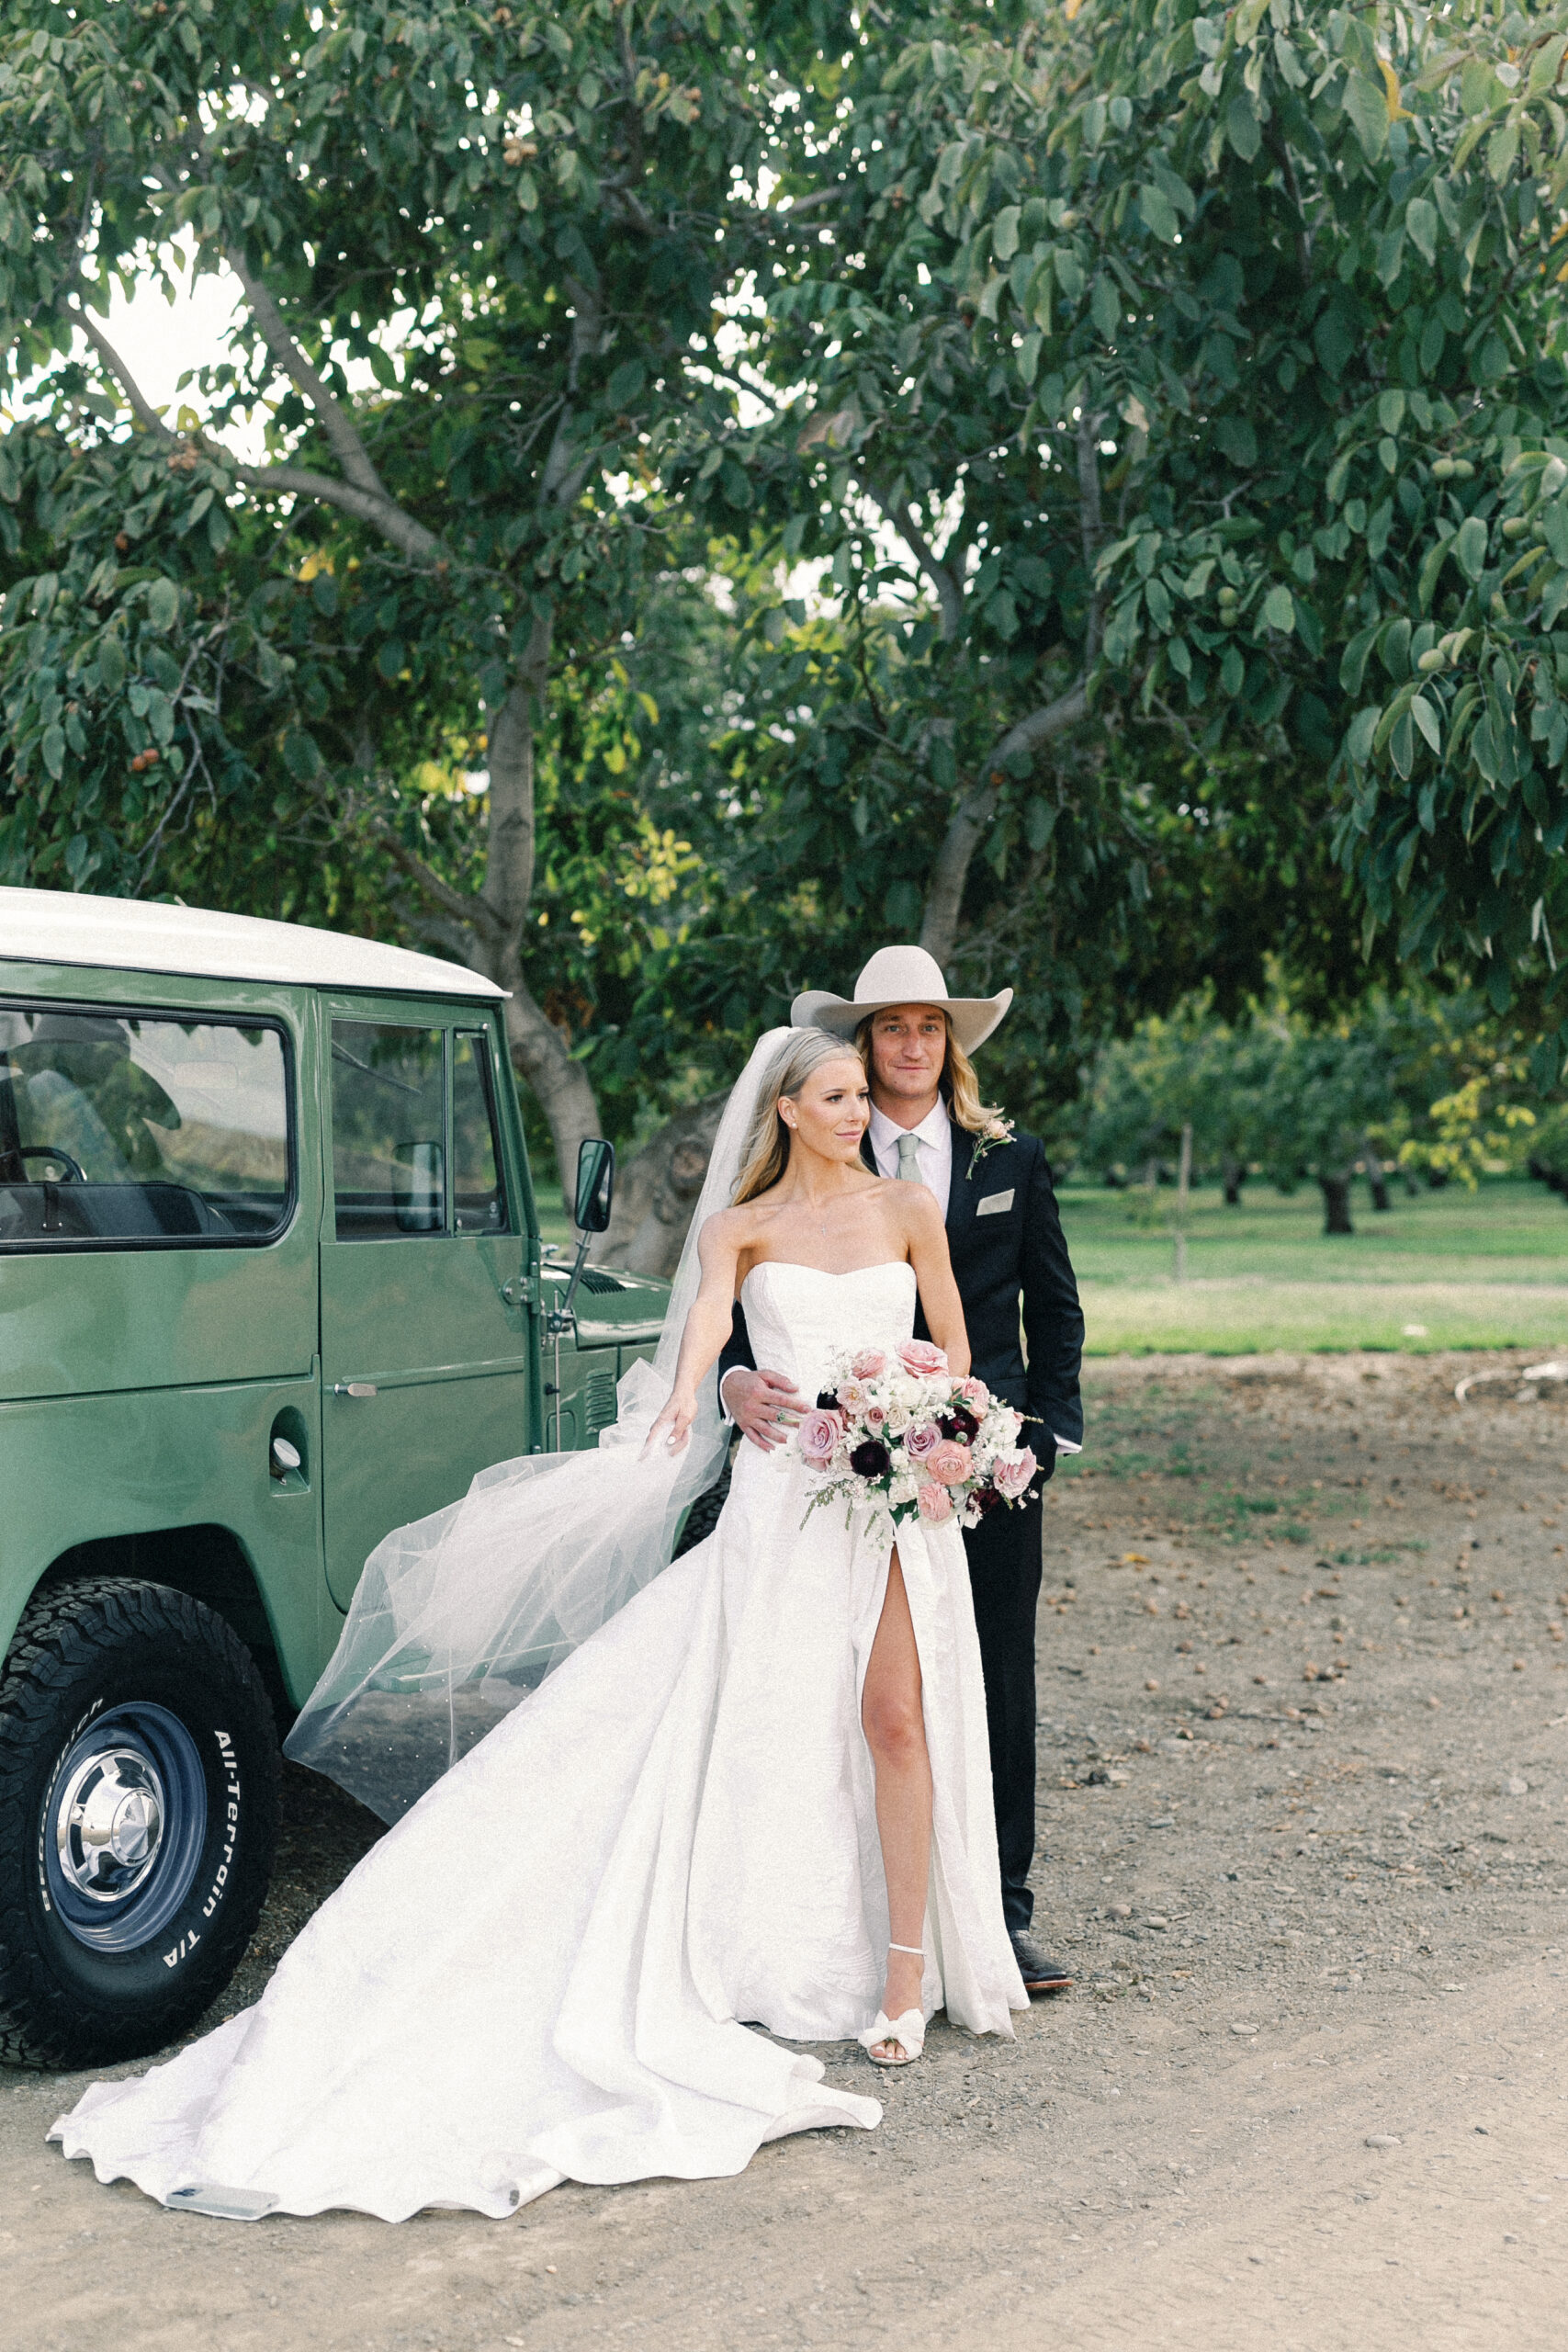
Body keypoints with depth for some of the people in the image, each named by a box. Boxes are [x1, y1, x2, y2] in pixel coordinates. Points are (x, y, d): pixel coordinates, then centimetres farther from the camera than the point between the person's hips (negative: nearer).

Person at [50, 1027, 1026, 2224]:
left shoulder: (908, 1212, 8)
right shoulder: (742, 1227, 5)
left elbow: (957, 1350, 12)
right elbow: (711, 1309, -16)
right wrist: (684, 1395, -36)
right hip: (786, 1494, 0)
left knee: (892, 1714, -5)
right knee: (767, 1716, -1)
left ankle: (909, 1964, 1)